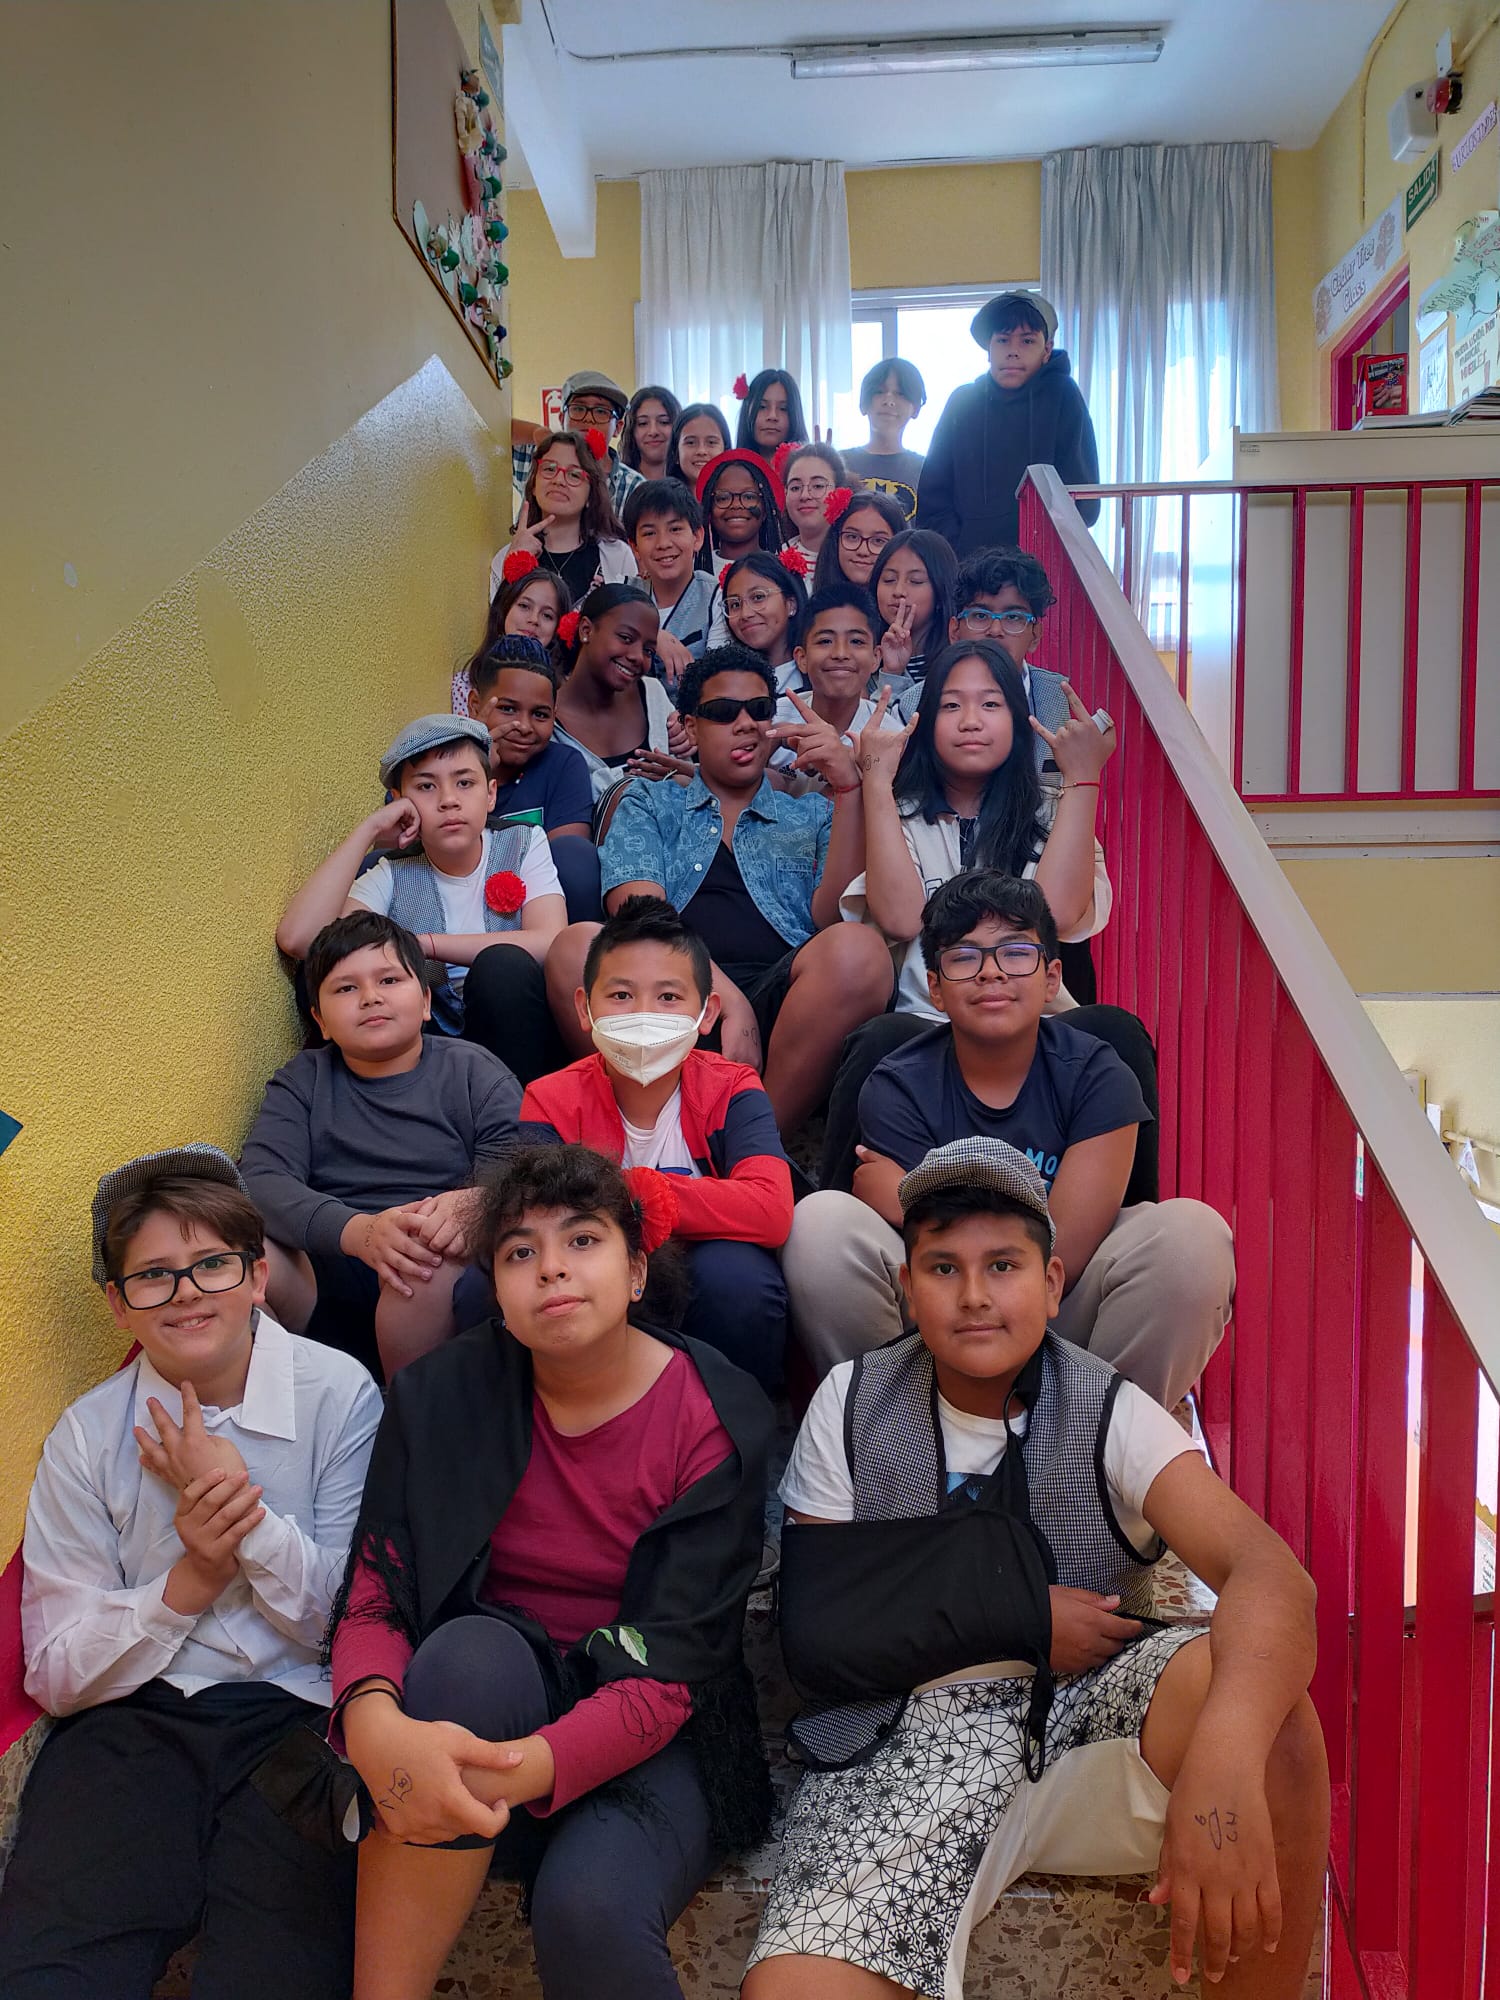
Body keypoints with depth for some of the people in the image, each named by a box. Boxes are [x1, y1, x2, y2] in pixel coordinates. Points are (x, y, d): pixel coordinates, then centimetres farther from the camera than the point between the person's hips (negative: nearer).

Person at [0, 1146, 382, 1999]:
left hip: (300, 1713, -2)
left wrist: (239, 1500, -13)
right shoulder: (88, 1435, 4)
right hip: (134, 1716, 2)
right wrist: (188, 1581, -12)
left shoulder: (340, 1394, -2)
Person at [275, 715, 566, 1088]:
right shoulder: (394, 876, 4)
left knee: (502, 964, -31)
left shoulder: (524, 844, 3)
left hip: (516, 1042, -1)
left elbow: (548, 943, -15)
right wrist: (368, 829, -8)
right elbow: (298, 939, -13)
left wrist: (422, 944, -14)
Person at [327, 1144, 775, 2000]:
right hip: (490, 1700, 3)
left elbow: (674, 1672, -18)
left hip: (651, 1738, -2)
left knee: (588, 1912, -33)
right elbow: (374, 1593, -9)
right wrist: (375, 1725, -32)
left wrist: (523, 1769, -34)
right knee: (470, 1651, -31)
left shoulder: (718, 1421, -14)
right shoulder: (445, 1396, -5)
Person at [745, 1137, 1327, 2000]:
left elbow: (1271, 1573, -19)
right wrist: (1021, 1618, -10)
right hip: (906, 1735, 0)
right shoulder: (852, 1405, 4)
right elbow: (817, 1628, 2)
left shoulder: (1108, 1413, -1)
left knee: (1251, 1682, -32)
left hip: (1089, 1718, 1)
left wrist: (1222, 1764, -40)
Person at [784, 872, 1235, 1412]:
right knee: (821, 1221, -27)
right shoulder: (897, 1088, -8)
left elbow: (1061, 1259, -16)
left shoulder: (1097, 1077, -9)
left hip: (1063, 1324, 0)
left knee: (1190, 1233, -28)